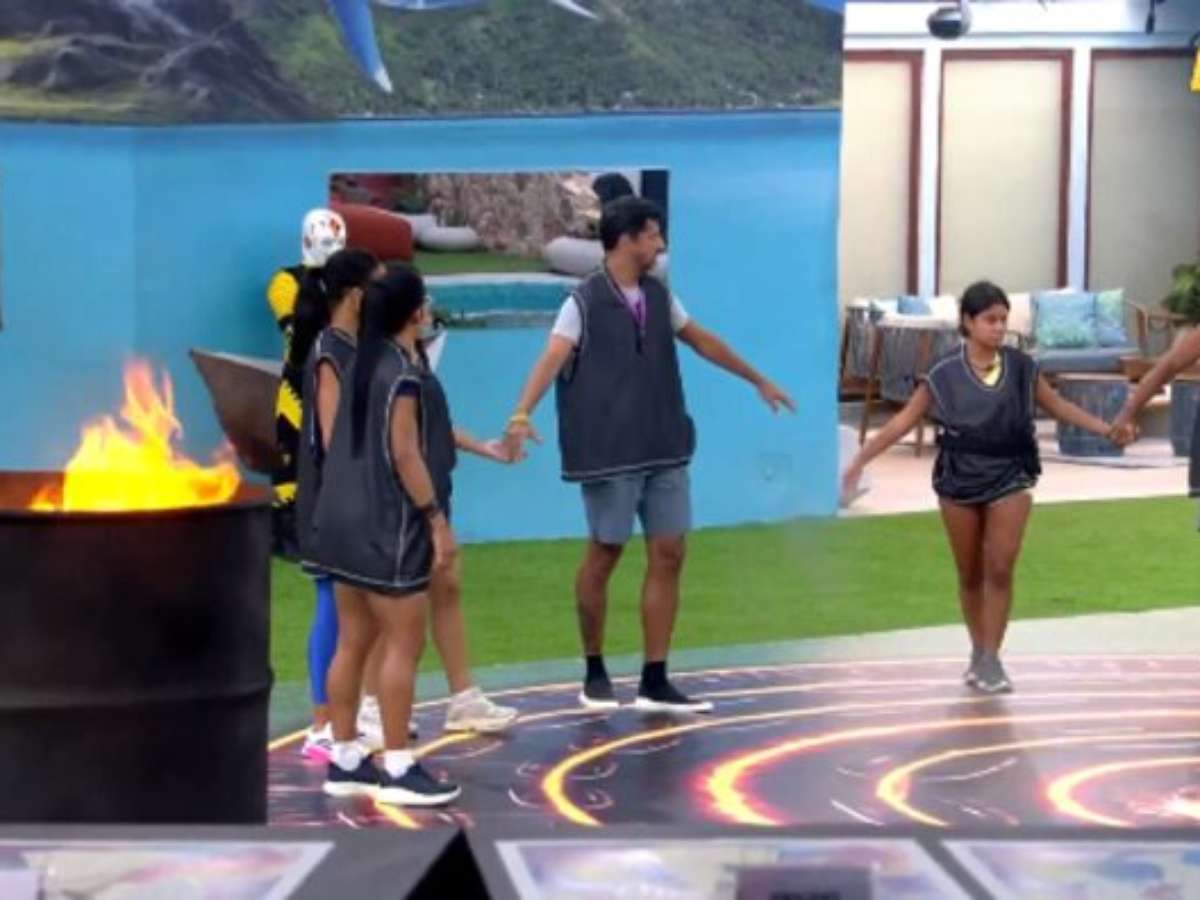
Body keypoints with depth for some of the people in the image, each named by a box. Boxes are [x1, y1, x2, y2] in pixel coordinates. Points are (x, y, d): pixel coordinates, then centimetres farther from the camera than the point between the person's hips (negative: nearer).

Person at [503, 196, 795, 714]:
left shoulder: (658, 297, 10)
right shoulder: (584, 303, -10)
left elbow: (703, 341, 24)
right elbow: (553, 358, -23)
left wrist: (759, 381, 33)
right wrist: (522, 414, -39)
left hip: (666, 450, 6)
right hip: (610, 453, -6)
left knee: (668, 555, 1)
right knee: (603, 557, 3)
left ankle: (654, 684, 5)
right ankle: (594, 673, 19)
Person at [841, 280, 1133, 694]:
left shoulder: (1021, 367, -3)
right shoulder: (945, 375, -9)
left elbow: (1058, 406, 10)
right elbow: (903, 421, -5)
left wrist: (1107, 429, 5)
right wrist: (859, 461, -9)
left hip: (1009, 478, 1)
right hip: (959, 479, -1)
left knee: (1000, 571, -7)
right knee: (970, 576, 10)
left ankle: (991, 658, -1)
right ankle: (979, 653, 25)